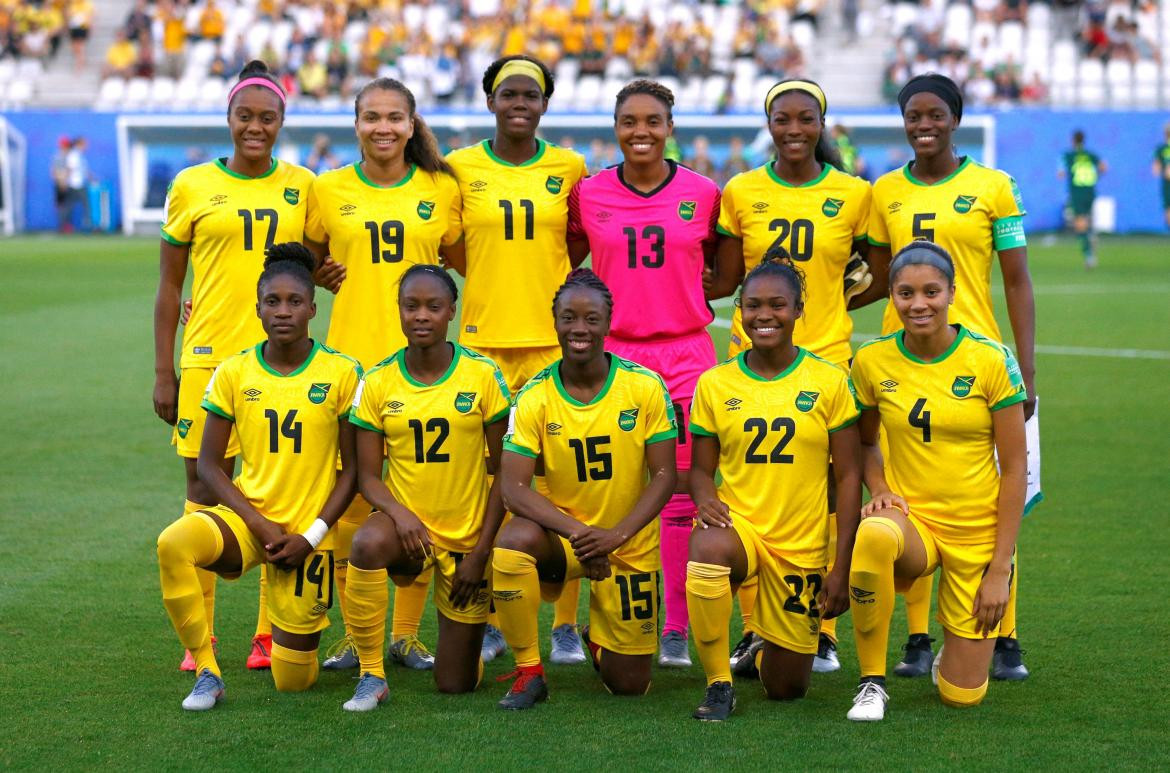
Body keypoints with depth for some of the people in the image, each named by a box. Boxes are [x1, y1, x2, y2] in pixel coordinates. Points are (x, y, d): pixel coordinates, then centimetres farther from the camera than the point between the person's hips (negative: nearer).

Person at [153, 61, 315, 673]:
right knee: (205, 492, 0)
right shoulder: (192, 186, 3)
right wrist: (163, 372, 2)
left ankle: (272, 633, 11)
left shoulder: (301, 185, 8)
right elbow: (169, 285, 6)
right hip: (210, 359, -1)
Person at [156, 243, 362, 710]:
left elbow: (353, 469, -1)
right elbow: (209, 464, 2)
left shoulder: (341, 374, -5)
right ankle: (206, 672, -18)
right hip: (247, 516, 1)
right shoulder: (234, 373, 0)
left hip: (308, 532, -1)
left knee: (293, 681, 0)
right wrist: (258, 523, -11)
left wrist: (311, 536, -11)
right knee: (174, 544, -35)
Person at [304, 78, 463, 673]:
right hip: (351, 358, 0)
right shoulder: (329, 190, 5)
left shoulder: (441, 190, 5)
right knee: (349, 495, -1)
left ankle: (406, 633, 13)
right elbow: (311, 263, 17)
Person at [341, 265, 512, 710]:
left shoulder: (482, 376, -7)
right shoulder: (378, 382, -3)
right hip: (405, 520, 0)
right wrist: (399, 513, -23)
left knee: (456, 684, 1)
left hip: (468, 535, 0)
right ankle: (371, 676, -21)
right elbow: (367, 475, -2)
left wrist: (481, 552, -8)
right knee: (367, 544, -39)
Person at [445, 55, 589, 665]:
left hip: (554, 340, 0)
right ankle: (489, 622, 13)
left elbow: (579, 247, 14)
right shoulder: (461, 168, 4)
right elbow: (452, 253, 12)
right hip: (484, 339, 0)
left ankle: (565, 625, 7)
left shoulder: (569, 168, 5)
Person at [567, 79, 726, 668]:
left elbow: (724, 271, 13)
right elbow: (564, 266, 15)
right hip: (613, 353, 0)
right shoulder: (588, 194, 3)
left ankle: (675, 628, 7)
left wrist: (686, 299, 1)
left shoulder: (703, 194, 2)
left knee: (681, 492, 0)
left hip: (685, 354, 0)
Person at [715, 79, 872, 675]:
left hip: (825, 357, -1)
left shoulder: (853, 195, 3)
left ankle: (821, 633, 7)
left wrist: (831, 306, 2)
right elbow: (724, 280, 11)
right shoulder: (741, 192, 6)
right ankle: (754, 631, 6)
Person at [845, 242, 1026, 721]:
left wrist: (1000, 568, -9)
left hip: (978, 533, -1)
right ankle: (872, 684, -20)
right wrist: (880, 491, -6)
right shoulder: (872, 361, -3)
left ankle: (956, 652, 38)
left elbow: (1015, 466, -6)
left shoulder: (991, 360, -10)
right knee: (873, 536, -39)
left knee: (962, 695, -1)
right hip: (910, 518, 1)